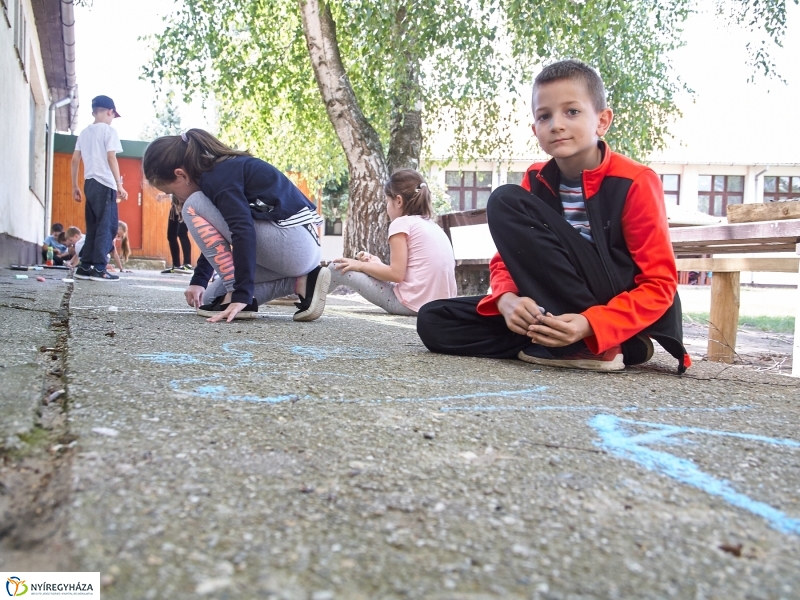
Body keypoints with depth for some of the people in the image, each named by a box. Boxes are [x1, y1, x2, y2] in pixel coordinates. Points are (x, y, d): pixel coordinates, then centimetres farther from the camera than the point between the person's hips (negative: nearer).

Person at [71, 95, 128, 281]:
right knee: (107, 226, -5)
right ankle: (99, 268, -10)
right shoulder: (109, 130, -4)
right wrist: (120, 185, -14)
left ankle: (84, 267, 11)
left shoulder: (84, 132, 17)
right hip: (104, 184, -7)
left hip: (90, 183, 7)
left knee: (93, 227, 12)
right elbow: (111, 158, -13)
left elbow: (75, 159, 14)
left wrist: (74, 186, 18)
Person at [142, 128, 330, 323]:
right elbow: (215, 235, 26)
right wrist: (198, 281, 24)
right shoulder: (224, 169, 17)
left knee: (194, 207, -6)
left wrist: (241, 295, -27)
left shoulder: (218, 176, -13)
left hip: (293, 244, -10)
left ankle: (235, 295, -10)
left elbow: (244, 232, -25)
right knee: (210, 300, 18)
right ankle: (301, 282, 5)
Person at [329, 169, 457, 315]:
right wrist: (376, 264, 16)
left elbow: (396, 274, -12)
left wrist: (361, 265, 2)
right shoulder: (433, 226, 18)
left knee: (339, 268, 7)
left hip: (411, 303, -8)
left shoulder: (401, 223, -5)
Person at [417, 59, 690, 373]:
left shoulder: (636, 182, -11)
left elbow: (660, 283, -13)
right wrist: (507, 299, -18)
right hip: (562, 313, 6)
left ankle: (594, 345, -21)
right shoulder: (535, 181, 5)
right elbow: (506, 257, 7)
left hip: (621, 311, -6)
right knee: (434, 321, -9)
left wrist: (590, 326, -29)